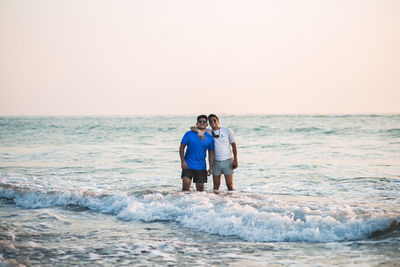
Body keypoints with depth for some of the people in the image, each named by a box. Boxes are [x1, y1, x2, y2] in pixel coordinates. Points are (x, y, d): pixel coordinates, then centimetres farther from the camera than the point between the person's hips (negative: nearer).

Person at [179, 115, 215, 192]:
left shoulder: (209, 138, 4)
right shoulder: (189, 134, -2)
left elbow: (211, 154, 8)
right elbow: (181, 148, 0)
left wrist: (211, 168, 2)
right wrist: (183, 161, -10)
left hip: (201, 166, 2)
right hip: (188, 165, -2)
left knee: (200, 187, 4)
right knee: (186, 183, -15)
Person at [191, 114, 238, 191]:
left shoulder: (227, 131, 2)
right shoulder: (208, 132, 5)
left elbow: (234, 145, 4)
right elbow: (192, 128, -1)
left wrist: (235, 160, -4)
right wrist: (199, 131, -24)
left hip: (227, 161, -2)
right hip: (216, 162, 2)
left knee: (229, 185, -4)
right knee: (216, 185, 4)